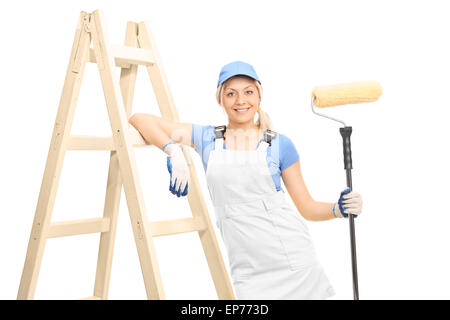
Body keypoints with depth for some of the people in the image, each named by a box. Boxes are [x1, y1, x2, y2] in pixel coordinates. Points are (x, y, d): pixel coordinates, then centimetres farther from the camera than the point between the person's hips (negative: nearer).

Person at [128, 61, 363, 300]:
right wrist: (174, 151, -13)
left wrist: (338, 209, -12)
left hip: (294, 259, 0)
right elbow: (140, 119, 2)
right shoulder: (206, 139, 6)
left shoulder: (279, 144, 3)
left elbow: (307, 207, 7)